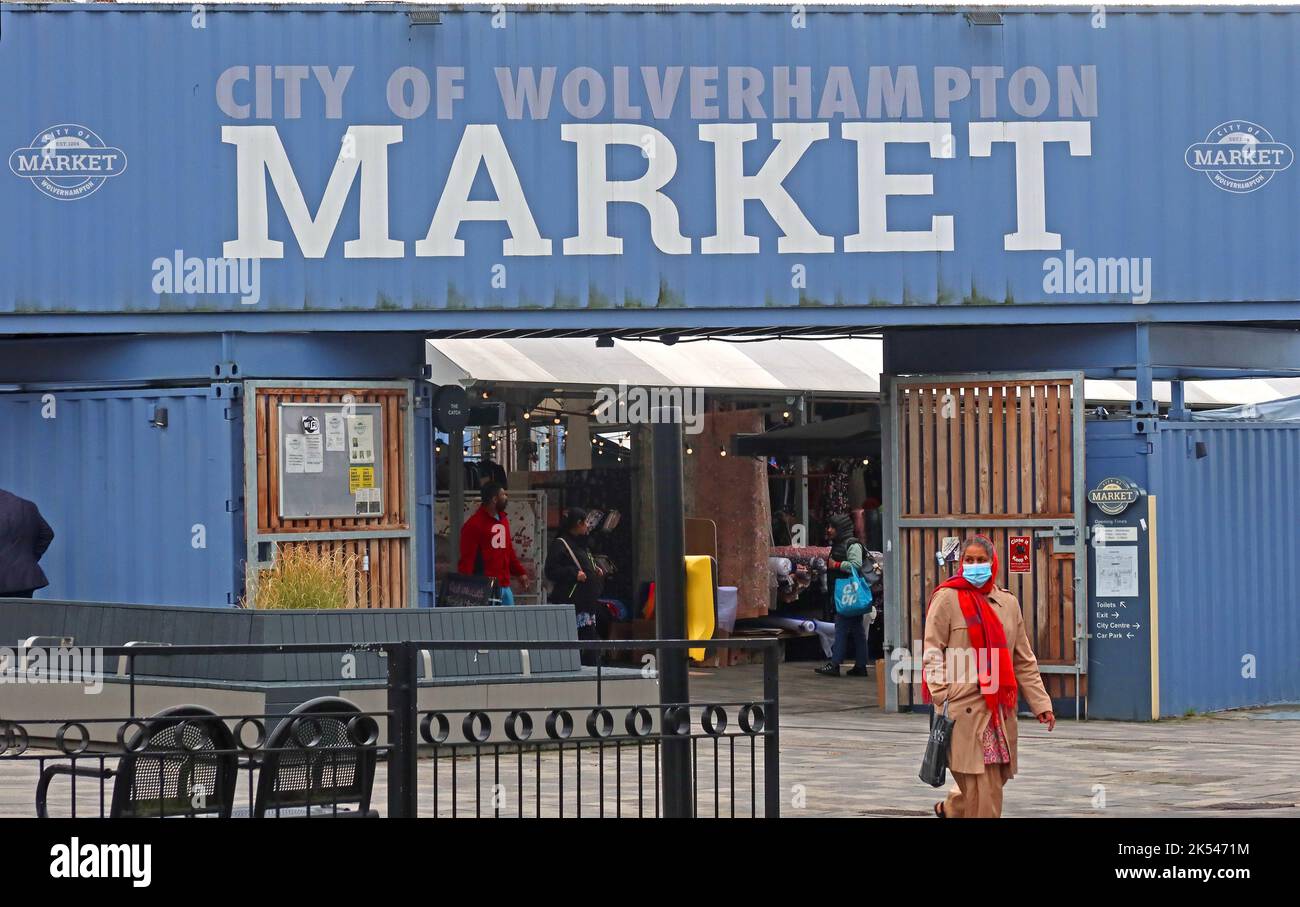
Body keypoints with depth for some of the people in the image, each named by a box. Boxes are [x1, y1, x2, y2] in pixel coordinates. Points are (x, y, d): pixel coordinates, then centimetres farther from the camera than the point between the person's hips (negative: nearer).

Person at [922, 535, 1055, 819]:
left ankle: (951, 809, 34)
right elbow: (932, 654, -4)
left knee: (998, 774, 9)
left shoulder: (1008, 603, 14)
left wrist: (1040, 703, 10)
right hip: (965, 707, -6)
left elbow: (1024, 660, 16)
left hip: (1001, 707, 6)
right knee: (984, 786, -10)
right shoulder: (948, 598, -1)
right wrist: (942, 699, -13)